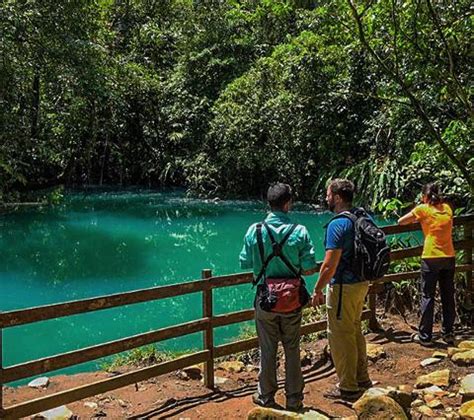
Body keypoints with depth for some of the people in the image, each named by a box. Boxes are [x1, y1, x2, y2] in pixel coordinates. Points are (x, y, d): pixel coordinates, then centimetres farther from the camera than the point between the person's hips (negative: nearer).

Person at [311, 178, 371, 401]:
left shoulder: (338, 225, -20)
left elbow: (330, 265, -23)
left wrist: (317, 290, -12)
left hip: (343, 287, -9)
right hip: (362, 283, 9)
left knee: (340, 336, 3)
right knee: (355, 330, 22)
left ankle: (348, 387, 14)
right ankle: (361, 378, 34)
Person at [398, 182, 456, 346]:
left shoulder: (423, 209, -5)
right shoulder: (447, 208, 8)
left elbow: (400, 221, 0)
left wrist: (416, 219, 18)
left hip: (431, 258, -4)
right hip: (449, 257, 4)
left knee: (428, 297, 3)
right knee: (448, 296, 13)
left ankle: (425, 336, 7)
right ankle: (448, 333, 21)